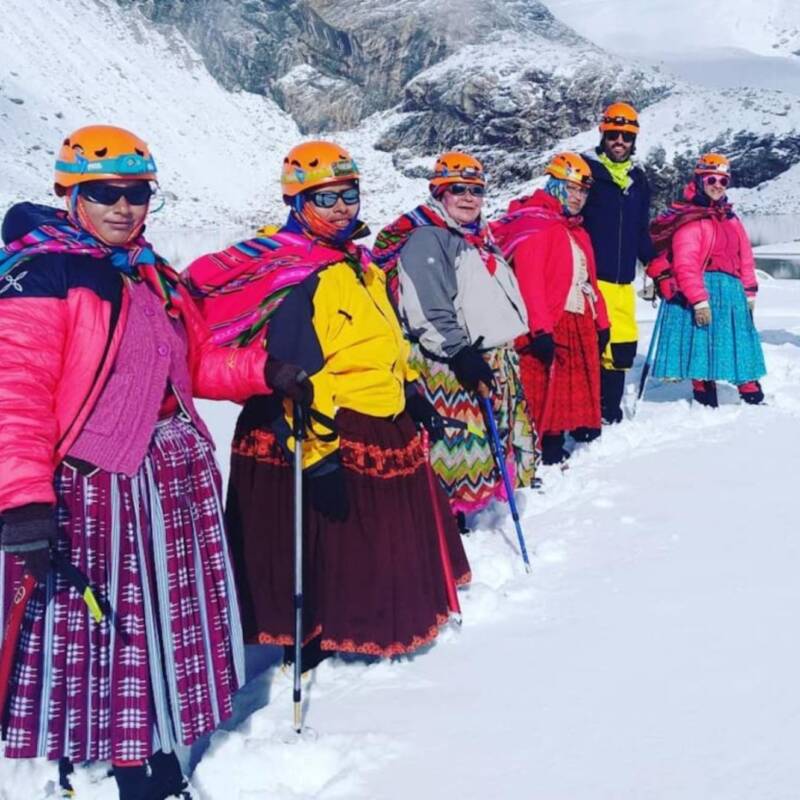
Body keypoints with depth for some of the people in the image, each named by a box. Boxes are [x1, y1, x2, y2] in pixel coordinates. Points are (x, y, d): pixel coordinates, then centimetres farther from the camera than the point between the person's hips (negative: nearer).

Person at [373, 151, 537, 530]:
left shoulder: (480, 236, 18)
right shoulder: (426, 239, -13)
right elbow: (429, 310, -22)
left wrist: (509, 348, 26)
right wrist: (458, 351, -25)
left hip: (496, 355, 10)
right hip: (452, 364, -10)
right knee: (458, 437, -12)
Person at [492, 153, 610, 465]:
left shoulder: (576, 231, 20)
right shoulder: (534, 224, -10)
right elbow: (529, 281, -19)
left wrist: (600, 322, 18)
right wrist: (540, 329, -25)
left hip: (580, 323, 10)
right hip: (549, 329, -10)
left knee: (577, 391, 13)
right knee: (546, 391, -7)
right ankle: (547, 454, -2)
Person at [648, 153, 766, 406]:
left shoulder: (731, 220, 16)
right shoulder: (690, 219, -9)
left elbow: (746, 259, 19)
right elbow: (685, 265, -16)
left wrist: (749, 293, 14)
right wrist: (699, 300, -20)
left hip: (731, 292, 7)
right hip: (700, 290, -7)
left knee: (742, 347, 12)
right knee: (702, 346, -2)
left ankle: (752, 395, 21)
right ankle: (705, 400, 8)